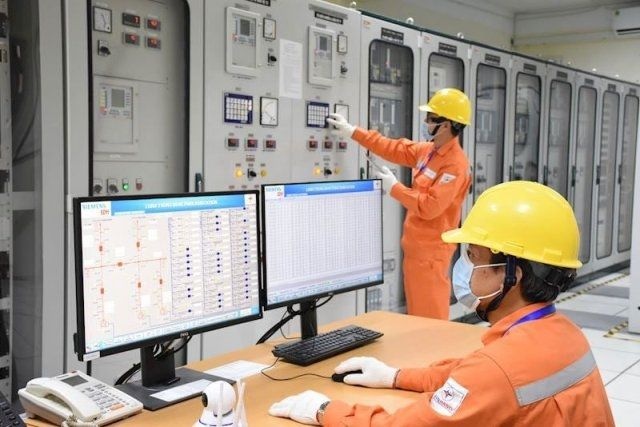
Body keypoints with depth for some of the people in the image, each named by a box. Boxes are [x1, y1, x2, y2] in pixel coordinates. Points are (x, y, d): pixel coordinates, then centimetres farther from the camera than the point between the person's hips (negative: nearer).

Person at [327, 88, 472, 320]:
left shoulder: (455, 164, -20)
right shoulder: (429, 150, 8)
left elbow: (429, 207, -26)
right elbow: (395, 149, 15)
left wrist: (394, 187, -16)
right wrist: (353, 132, 14)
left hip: (431, 250, -9)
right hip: (416, 245, 9)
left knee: (430, 318, -3)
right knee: (417, 315, 18)